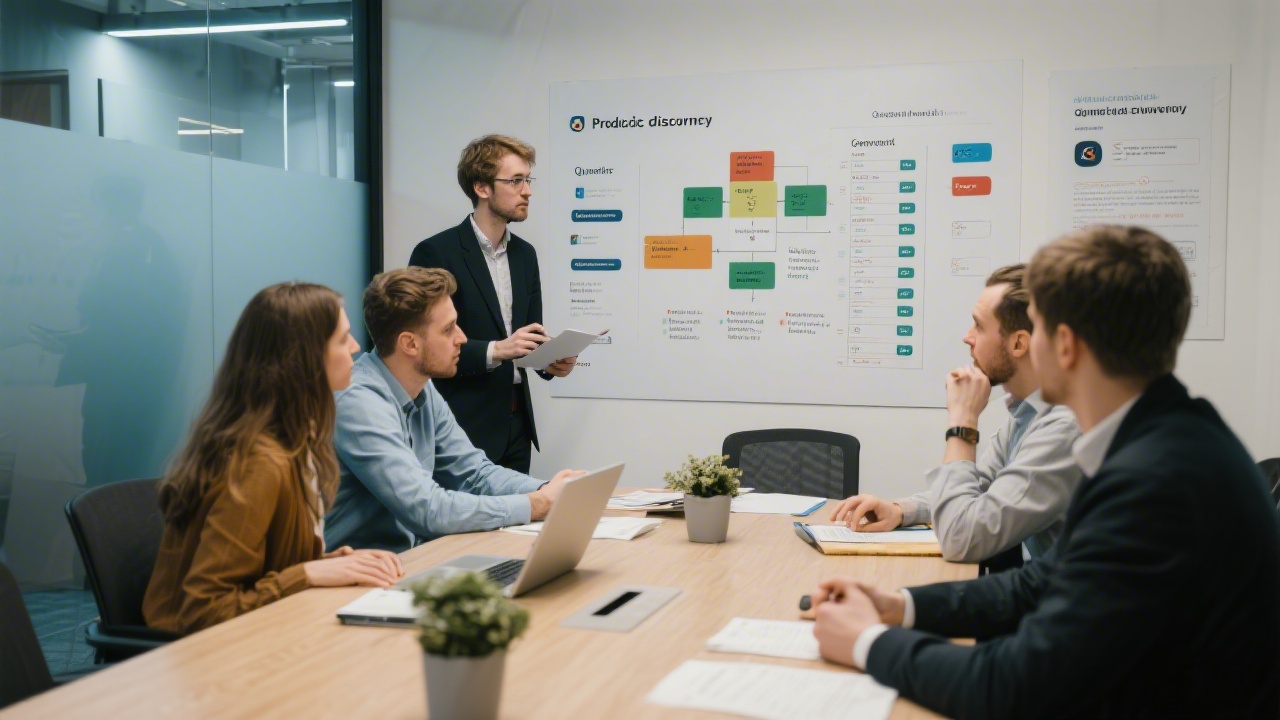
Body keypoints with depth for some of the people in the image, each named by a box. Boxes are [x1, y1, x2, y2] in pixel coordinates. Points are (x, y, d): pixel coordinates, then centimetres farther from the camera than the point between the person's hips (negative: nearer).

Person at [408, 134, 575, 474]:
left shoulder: (525, 254, 12)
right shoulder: (436, 252, -10)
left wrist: (550, 362, -4)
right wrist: (495, 350, -24)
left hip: (516, 423, 6)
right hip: (464, 426, -6)